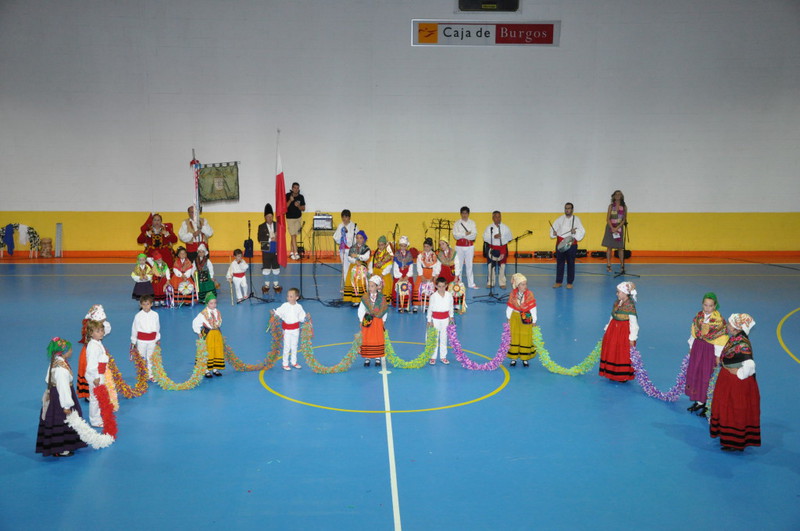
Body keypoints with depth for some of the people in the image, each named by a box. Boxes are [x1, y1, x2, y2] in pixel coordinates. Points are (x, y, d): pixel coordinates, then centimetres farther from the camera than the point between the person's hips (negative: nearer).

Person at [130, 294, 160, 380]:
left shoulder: (155, 315, -2)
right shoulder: (138, 315, -6)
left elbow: (157, 327, 8)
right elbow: (134, 328, 1)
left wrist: (158, 339, 13)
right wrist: (133, 341, 5)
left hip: (152, 340, 1)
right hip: (141, 340, -1)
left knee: (151, 358, 9)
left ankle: (150, 375, 19)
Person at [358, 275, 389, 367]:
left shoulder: (381, 298, -4)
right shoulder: (364, 298, -2)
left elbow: (385, 311, 1)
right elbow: (360, 310, 2)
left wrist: (383, 321, -2)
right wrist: (361, 321, -3)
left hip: (378, 322, 0)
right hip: (367, 321, 0)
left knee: (378, 339, 5)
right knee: (366, 340, 3)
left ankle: (378, 358, 15)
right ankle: (367, 358, 12)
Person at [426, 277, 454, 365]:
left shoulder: (449, 295, -3)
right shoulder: (433, 296, -10)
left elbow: (451, 306, 10)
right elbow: (430, 308, -4)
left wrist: (451, 316, 9)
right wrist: (429, 320, -3)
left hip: (445, 319, 2)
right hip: (435, 319, -2)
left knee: (444, 338, 9)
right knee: (435, 338, 4)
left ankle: (443, 356, 18)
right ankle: (433, 357, 12)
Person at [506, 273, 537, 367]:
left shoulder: (529, 294, -13)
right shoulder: (513, 294, -8)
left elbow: (533, 308, -8)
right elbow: (510, 307, 1)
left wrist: (534, 320, -5)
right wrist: (508, 318, 5)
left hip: (526, 318, -1)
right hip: (515, 317, 1)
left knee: (526, 338, 6)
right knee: (514, 337, 8)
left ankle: (525, 358, 19)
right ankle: (513, 358, 19)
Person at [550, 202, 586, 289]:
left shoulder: (576, 219, 0)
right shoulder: (560, 219, 8)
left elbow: (582, 231, -6)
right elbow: (553, 227, 11)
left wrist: (575, 232, -26)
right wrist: (554, 233, -11)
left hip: (571, 244, -2)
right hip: (560, 244, 2)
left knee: (571, 263, 3)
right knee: (559, 263, 6)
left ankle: (570, 282, 12)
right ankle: (558, 282, 16)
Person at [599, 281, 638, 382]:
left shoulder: (630, 306, -20)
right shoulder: (616, 303, 2)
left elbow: (633, 323, -18)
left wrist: (632, 338, -16)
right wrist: (607, 329, 12)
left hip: (624, 332, -7)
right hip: (614, 329, 8)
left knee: (624, 354, 5)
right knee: (612, 352, 15)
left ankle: (624, 376, 21)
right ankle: (613, 373, 29)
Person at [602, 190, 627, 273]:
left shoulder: (624, 207, 3)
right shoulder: (611, 206, 2)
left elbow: (624, 220, 0)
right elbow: (608, 219, -2)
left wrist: (617, 228, -13)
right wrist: (612, 228, -14)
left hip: (619, 228, 0)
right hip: (610, 227, 0)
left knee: (620, 247, 1)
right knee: (609, 247, 0)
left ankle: (622, 266, 5)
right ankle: (608, 265, 5)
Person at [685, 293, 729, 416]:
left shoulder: (719, 320, -16)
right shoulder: (698, 316, 2)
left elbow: (721, 339, -14)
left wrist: (718, 356, -13)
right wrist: (691, 347, 11)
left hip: (710, 350, -6)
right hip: (697, 348, 6)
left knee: (708, 376, 1)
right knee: (695, 373, 11)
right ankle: (699, 401, 26)